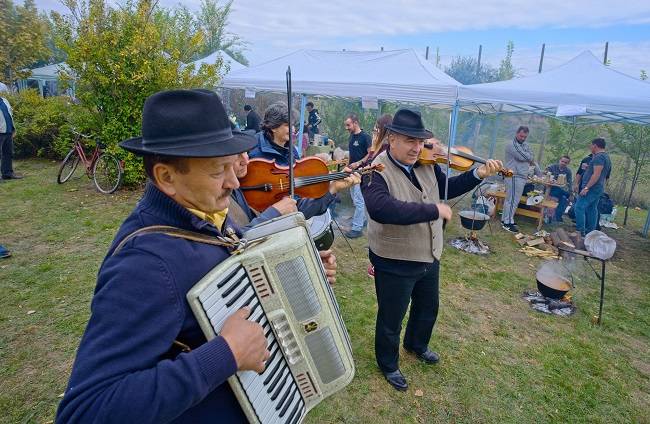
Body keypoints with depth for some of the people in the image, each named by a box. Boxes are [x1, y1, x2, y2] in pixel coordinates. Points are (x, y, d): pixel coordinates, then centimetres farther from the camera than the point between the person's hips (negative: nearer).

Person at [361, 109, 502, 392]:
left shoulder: (427, 165, -2)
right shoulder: (377, 171, -24)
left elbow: (447, 188, 15)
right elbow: (380, 208, -43)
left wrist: (477, 174, -1)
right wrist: (433, 210, -39)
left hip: (429, 258, 7)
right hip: (394, 264, -7)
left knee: (428, 308, 29)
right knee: (391, 319, 14)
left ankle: (417, 345, 58)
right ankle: (388, 365, 41)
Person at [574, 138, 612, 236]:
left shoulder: (599, 157, -14)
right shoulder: (606, 156, 20)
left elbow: (596, 175, -22)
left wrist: (586, 187, -24)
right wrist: (588, 168, 23)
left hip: (591, 188, -11)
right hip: (598, 188, 11)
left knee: (579, 207, -12)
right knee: (592, 209, 12)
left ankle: (580, 232, -15)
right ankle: (590, 232, 16)